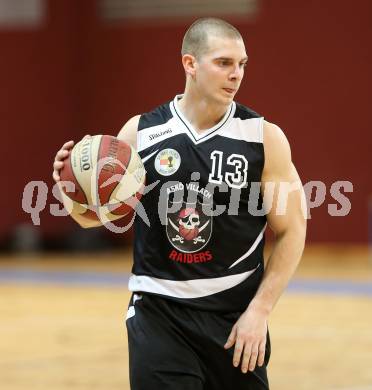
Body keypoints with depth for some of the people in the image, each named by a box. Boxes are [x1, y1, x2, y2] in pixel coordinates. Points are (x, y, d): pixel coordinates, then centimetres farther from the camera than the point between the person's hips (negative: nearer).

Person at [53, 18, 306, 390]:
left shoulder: (264, 137, -3)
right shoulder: (140, 132, 0)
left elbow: (291, 231, 0)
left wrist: (259, 310, -9)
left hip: (235, 315, 0)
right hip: (158, 313, 0)